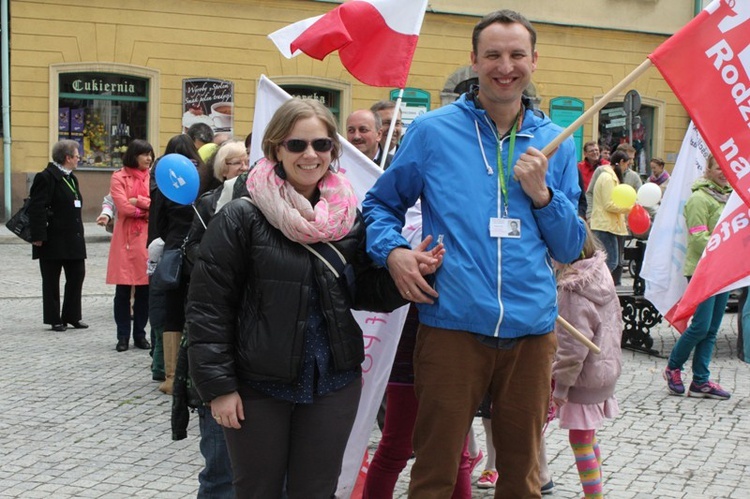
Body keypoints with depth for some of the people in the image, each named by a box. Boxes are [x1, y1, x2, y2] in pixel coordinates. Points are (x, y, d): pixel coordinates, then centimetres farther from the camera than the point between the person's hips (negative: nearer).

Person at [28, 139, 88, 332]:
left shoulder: (71, 178, 16)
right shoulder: (46, 177, -12)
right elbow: (37, 208, -17)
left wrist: (79, 234, 18)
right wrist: (38, 236, -21)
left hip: (73, 239, 8)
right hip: (53, 241, -8)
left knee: (77, 276, 9)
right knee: (51, 280, 3)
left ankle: (72, 316, 18)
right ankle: (54, 319, 10)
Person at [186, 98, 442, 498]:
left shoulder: (348, 217, 3)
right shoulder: (241, 219, -10)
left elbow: (364, 292, 8)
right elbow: (208, 307, -9)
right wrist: (218, 386, -11)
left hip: (333, 385, 3)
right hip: (257, 386, -3)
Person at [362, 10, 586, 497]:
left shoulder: (554, 143, 9)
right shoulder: (433, 131, 1)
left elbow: (570, 248, 11)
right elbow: (381, 203, 11)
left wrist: (541, 193, -6)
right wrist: (392, 251, -9)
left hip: (531, 330, 3)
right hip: (452, 325, -3)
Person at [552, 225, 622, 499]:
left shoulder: (572, 289, -22)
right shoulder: (602, 274, 3)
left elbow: (573, 346, -22)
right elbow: (616, 324, 13)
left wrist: (560, 385, -15)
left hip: (585, 378, -9)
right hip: (607, 370, 9)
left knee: (580, 440, 2)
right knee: (588, 439, 20)